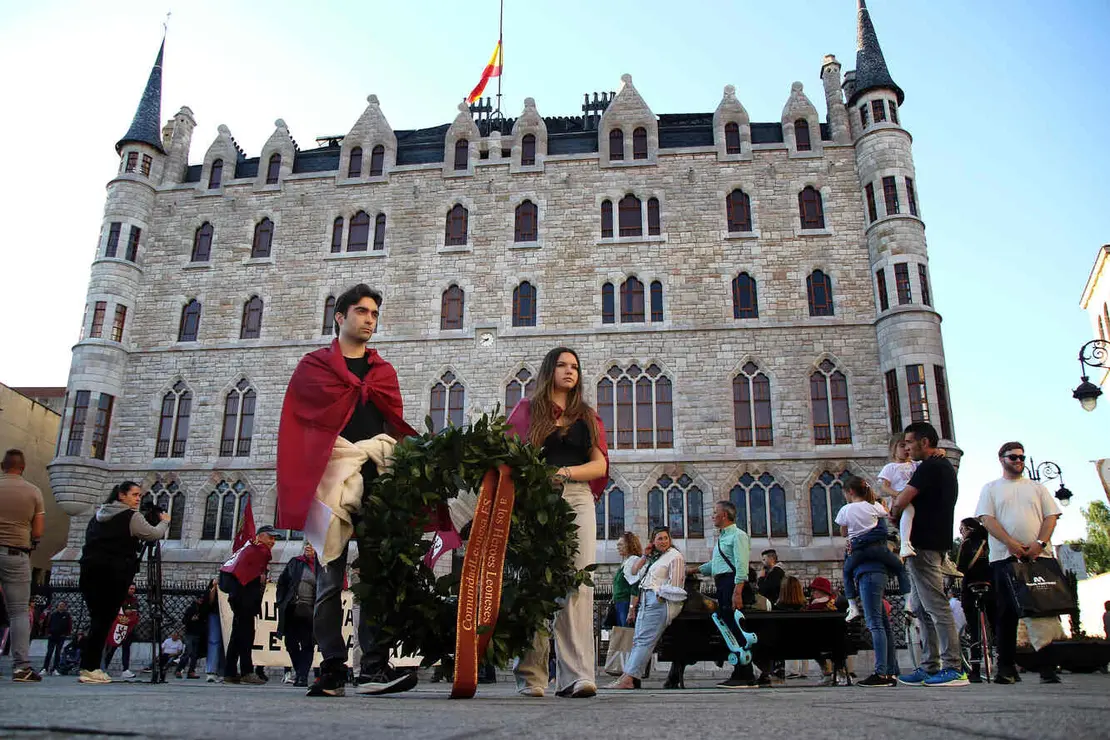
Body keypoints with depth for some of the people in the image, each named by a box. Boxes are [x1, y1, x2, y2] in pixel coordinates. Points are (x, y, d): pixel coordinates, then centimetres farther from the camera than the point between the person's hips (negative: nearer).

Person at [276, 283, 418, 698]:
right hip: (330, 475, -2)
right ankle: (332, 669, 2)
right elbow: (323, 410, -1)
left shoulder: (383, 370, 24)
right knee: (330, 578, -2)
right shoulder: (314, 365, 15)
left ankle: (375, 667, -6)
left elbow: (394, 417, 10)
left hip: (378, 478, 3)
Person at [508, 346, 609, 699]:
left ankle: (576, 676, -16)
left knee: (578, 584, -11)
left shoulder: (588, 416, 22)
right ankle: (530, 676, -2)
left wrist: (565, 473, -7)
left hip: (577, 497, 2)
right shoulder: (528, 409, 17)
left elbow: (600, 464, 11)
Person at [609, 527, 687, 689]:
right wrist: (645, 556, 13)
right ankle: (631, 678, -1)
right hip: (645, 601, 9)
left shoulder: (675, 556, -1)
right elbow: (634, 571, 24)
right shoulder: (653, 557, 24)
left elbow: (674, 584, -8)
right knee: (637, 639, 2)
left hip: (659, 601, -9)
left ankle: (628, 678, -21)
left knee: (644, 640, -15)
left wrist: (660, 597, -13)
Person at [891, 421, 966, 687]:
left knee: (935, 605, -9)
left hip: (923, 545, -11)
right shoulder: (945, 466, 21)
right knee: (923, 608, 11)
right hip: (935, 542, 11)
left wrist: (893, 512, 1)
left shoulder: (930, 467, -12)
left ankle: (953, 667, -8)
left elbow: (903, 499, -19)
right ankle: (930, 667, 12)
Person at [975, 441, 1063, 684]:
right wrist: (1011, 543, -15)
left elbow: (1051, 516, 9)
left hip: (1039, 557, 2)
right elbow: (987, 519, 0)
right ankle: (1006, 667, 1)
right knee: (1006, 614, -2)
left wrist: (1039, 543, -9)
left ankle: (1048, 666, 4)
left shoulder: (1036, 487, 19)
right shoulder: (991, 489, 13)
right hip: (1005, 557, -2)